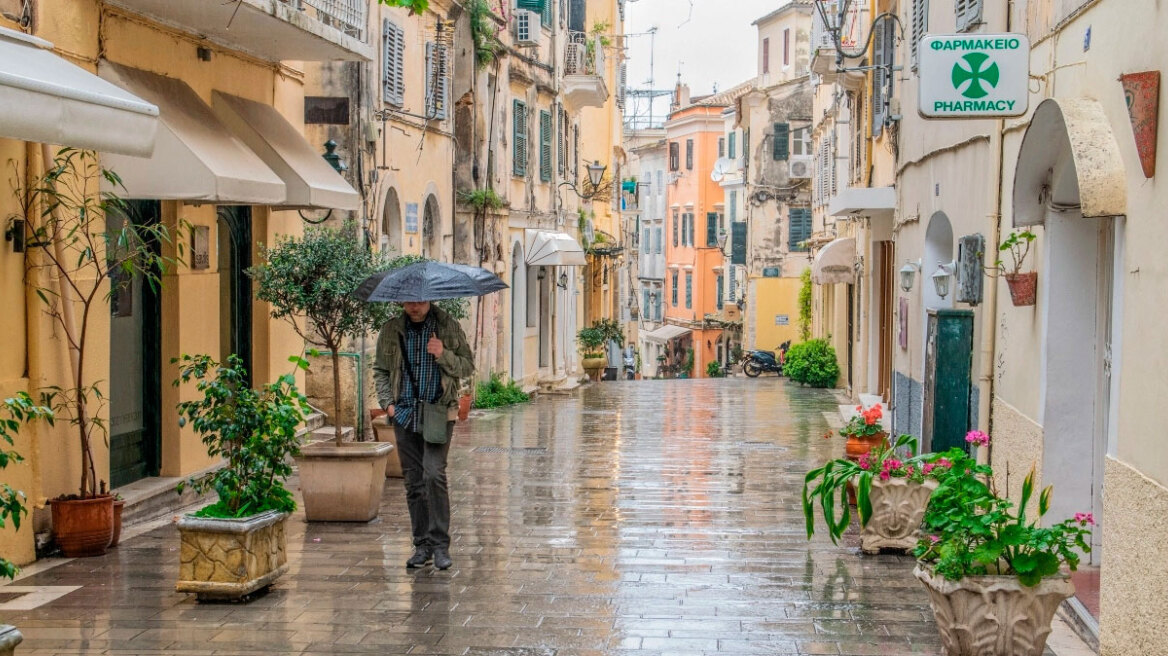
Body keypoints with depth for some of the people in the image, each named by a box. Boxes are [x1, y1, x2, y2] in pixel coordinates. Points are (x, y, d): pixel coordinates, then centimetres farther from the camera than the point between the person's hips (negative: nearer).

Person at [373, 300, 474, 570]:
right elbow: (380, 369, 16)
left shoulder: (449, 327, 2)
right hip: (405, 414, 3)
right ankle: (422, 545, 15)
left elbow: (468, 366, 3)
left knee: (434, 474, -16)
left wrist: (444, 355, -15)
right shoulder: (391, 330, 8)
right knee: (413, 482, 6)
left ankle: (440, 543, -8)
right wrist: (387, 403, 3)